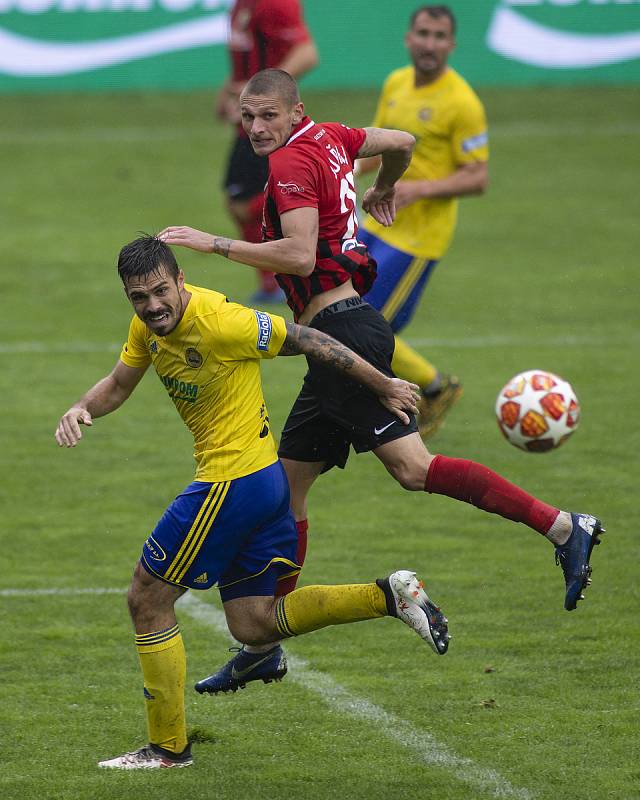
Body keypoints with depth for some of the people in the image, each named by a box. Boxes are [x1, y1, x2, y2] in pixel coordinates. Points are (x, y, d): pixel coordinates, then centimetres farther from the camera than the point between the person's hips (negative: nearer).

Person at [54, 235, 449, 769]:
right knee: (253, 624, 13)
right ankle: (388, 596, 10)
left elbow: (307, 341, -13)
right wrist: (82, 410, -5)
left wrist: (385, 388, -3)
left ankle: (168, 747, 10)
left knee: (148, 600, 0)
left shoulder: (219, 321, -22)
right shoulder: (149, 325, 4)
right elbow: (119, 384, 19)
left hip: (232, 482, -9)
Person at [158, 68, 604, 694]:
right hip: (334, 341, 10)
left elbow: (299, 254, -24)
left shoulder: (293, 162, -12)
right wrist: (382, 189, 47)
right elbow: (402, 141, 28)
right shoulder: (327, 138, 14)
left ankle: (562, 528, -21)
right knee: (287, 485, 11)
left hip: (341, 330, -10)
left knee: (412, 467, -17)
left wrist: (216, 244, -20)